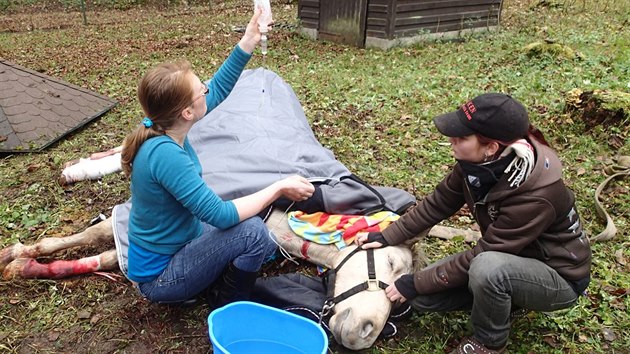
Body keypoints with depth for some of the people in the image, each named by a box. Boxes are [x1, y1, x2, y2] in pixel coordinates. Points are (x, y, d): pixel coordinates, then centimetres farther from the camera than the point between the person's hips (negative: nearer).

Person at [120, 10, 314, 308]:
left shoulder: (160, 127, -8)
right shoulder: (165, 154, -33)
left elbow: (217, 91, 4)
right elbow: (221, 215, -32)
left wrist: (247, 44, -3)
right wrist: (279, 188, -24)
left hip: (175, 246, 9)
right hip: (159, 276, -8)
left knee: (261, 238, 14)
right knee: (252, 232, -26)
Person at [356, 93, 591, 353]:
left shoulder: (534, 194, -36)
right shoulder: (479, 162, -17)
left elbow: (482, 255, -30)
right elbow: (439, 202, -3)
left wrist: (416, 283, -22)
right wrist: (387, 237, -5)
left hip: (559, 277, -5)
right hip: (510, 261, 6)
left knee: (487, 267, -38)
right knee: (422, 297, -7)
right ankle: (506, 300, 11)